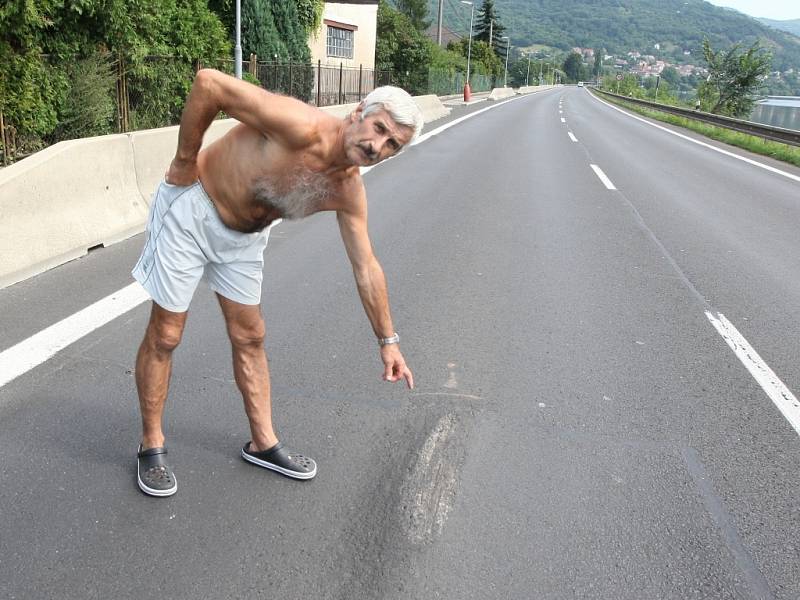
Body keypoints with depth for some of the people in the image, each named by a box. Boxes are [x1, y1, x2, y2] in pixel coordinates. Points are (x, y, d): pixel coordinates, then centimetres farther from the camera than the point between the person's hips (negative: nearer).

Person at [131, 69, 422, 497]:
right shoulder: (302, 128, -32)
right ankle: (151, 446, 21)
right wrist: (184, 163, -21)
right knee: (165, 336, 3)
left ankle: (263, 442, 27)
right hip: (192, 211, -6)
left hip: (243, 237, 6)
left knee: (250, 337, 12)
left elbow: (367, 269, -2)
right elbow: (208, 83, -30)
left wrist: (387, 341, 3)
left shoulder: (348, 192, -10)